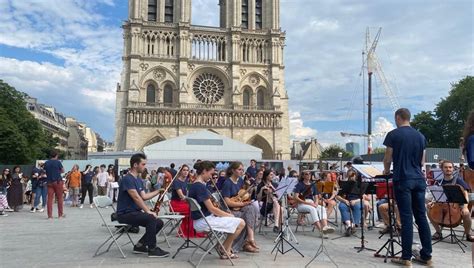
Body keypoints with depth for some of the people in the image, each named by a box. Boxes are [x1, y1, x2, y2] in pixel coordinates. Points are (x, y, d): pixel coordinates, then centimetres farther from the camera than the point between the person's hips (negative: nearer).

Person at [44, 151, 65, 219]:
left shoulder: (46, 163, 6)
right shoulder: (58, 162, -6)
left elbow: (45, 172, 14)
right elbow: (63, 171, 1)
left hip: (49, 182, 4)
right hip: (58, 182, -4)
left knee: (50, 198, 3)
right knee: (60, 198, 6)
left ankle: (49, 215, 2)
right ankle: (60, 214, 11)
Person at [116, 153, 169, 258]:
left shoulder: (139, 180, 13)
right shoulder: (127, 179, -18)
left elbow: (144, 197, 10)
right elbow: (136, 198, -24)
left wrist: (158, 191, 6)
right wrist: (148, 211, -25)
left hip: (135, 212, 9)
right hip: (125, 214, -9)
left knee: (159, 222, -2)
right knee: (151, 218, -29)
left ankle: (140, 245, 9)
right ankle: (152, 249, -15)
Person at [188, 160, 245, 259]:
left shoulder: (195, 185, 11)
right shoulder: (200, 186, -20)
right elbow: (211, 209, -20)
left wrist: (227, 214, 5)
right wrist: (228, 215, -6)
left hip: (202, 218, 11)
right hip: (203, 221, -11)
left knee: (234, 221, 20)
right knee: (240, 223, -11)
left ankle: (227, 251, 15)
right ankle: (223, 250, 5)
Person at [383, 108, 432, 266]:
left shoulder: (393, 135, -6)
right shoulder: (420, 136, 10)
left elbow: (388, 159, -3)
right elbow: (422, 162, 13)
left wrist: (386, 170, 16)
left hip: (403, 180, -5)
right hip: (419, 179, 5)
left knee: (407, 218, -3)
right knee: (421, 217, 10)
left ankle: (406, 258, 2)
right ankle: (426, 255, 16)